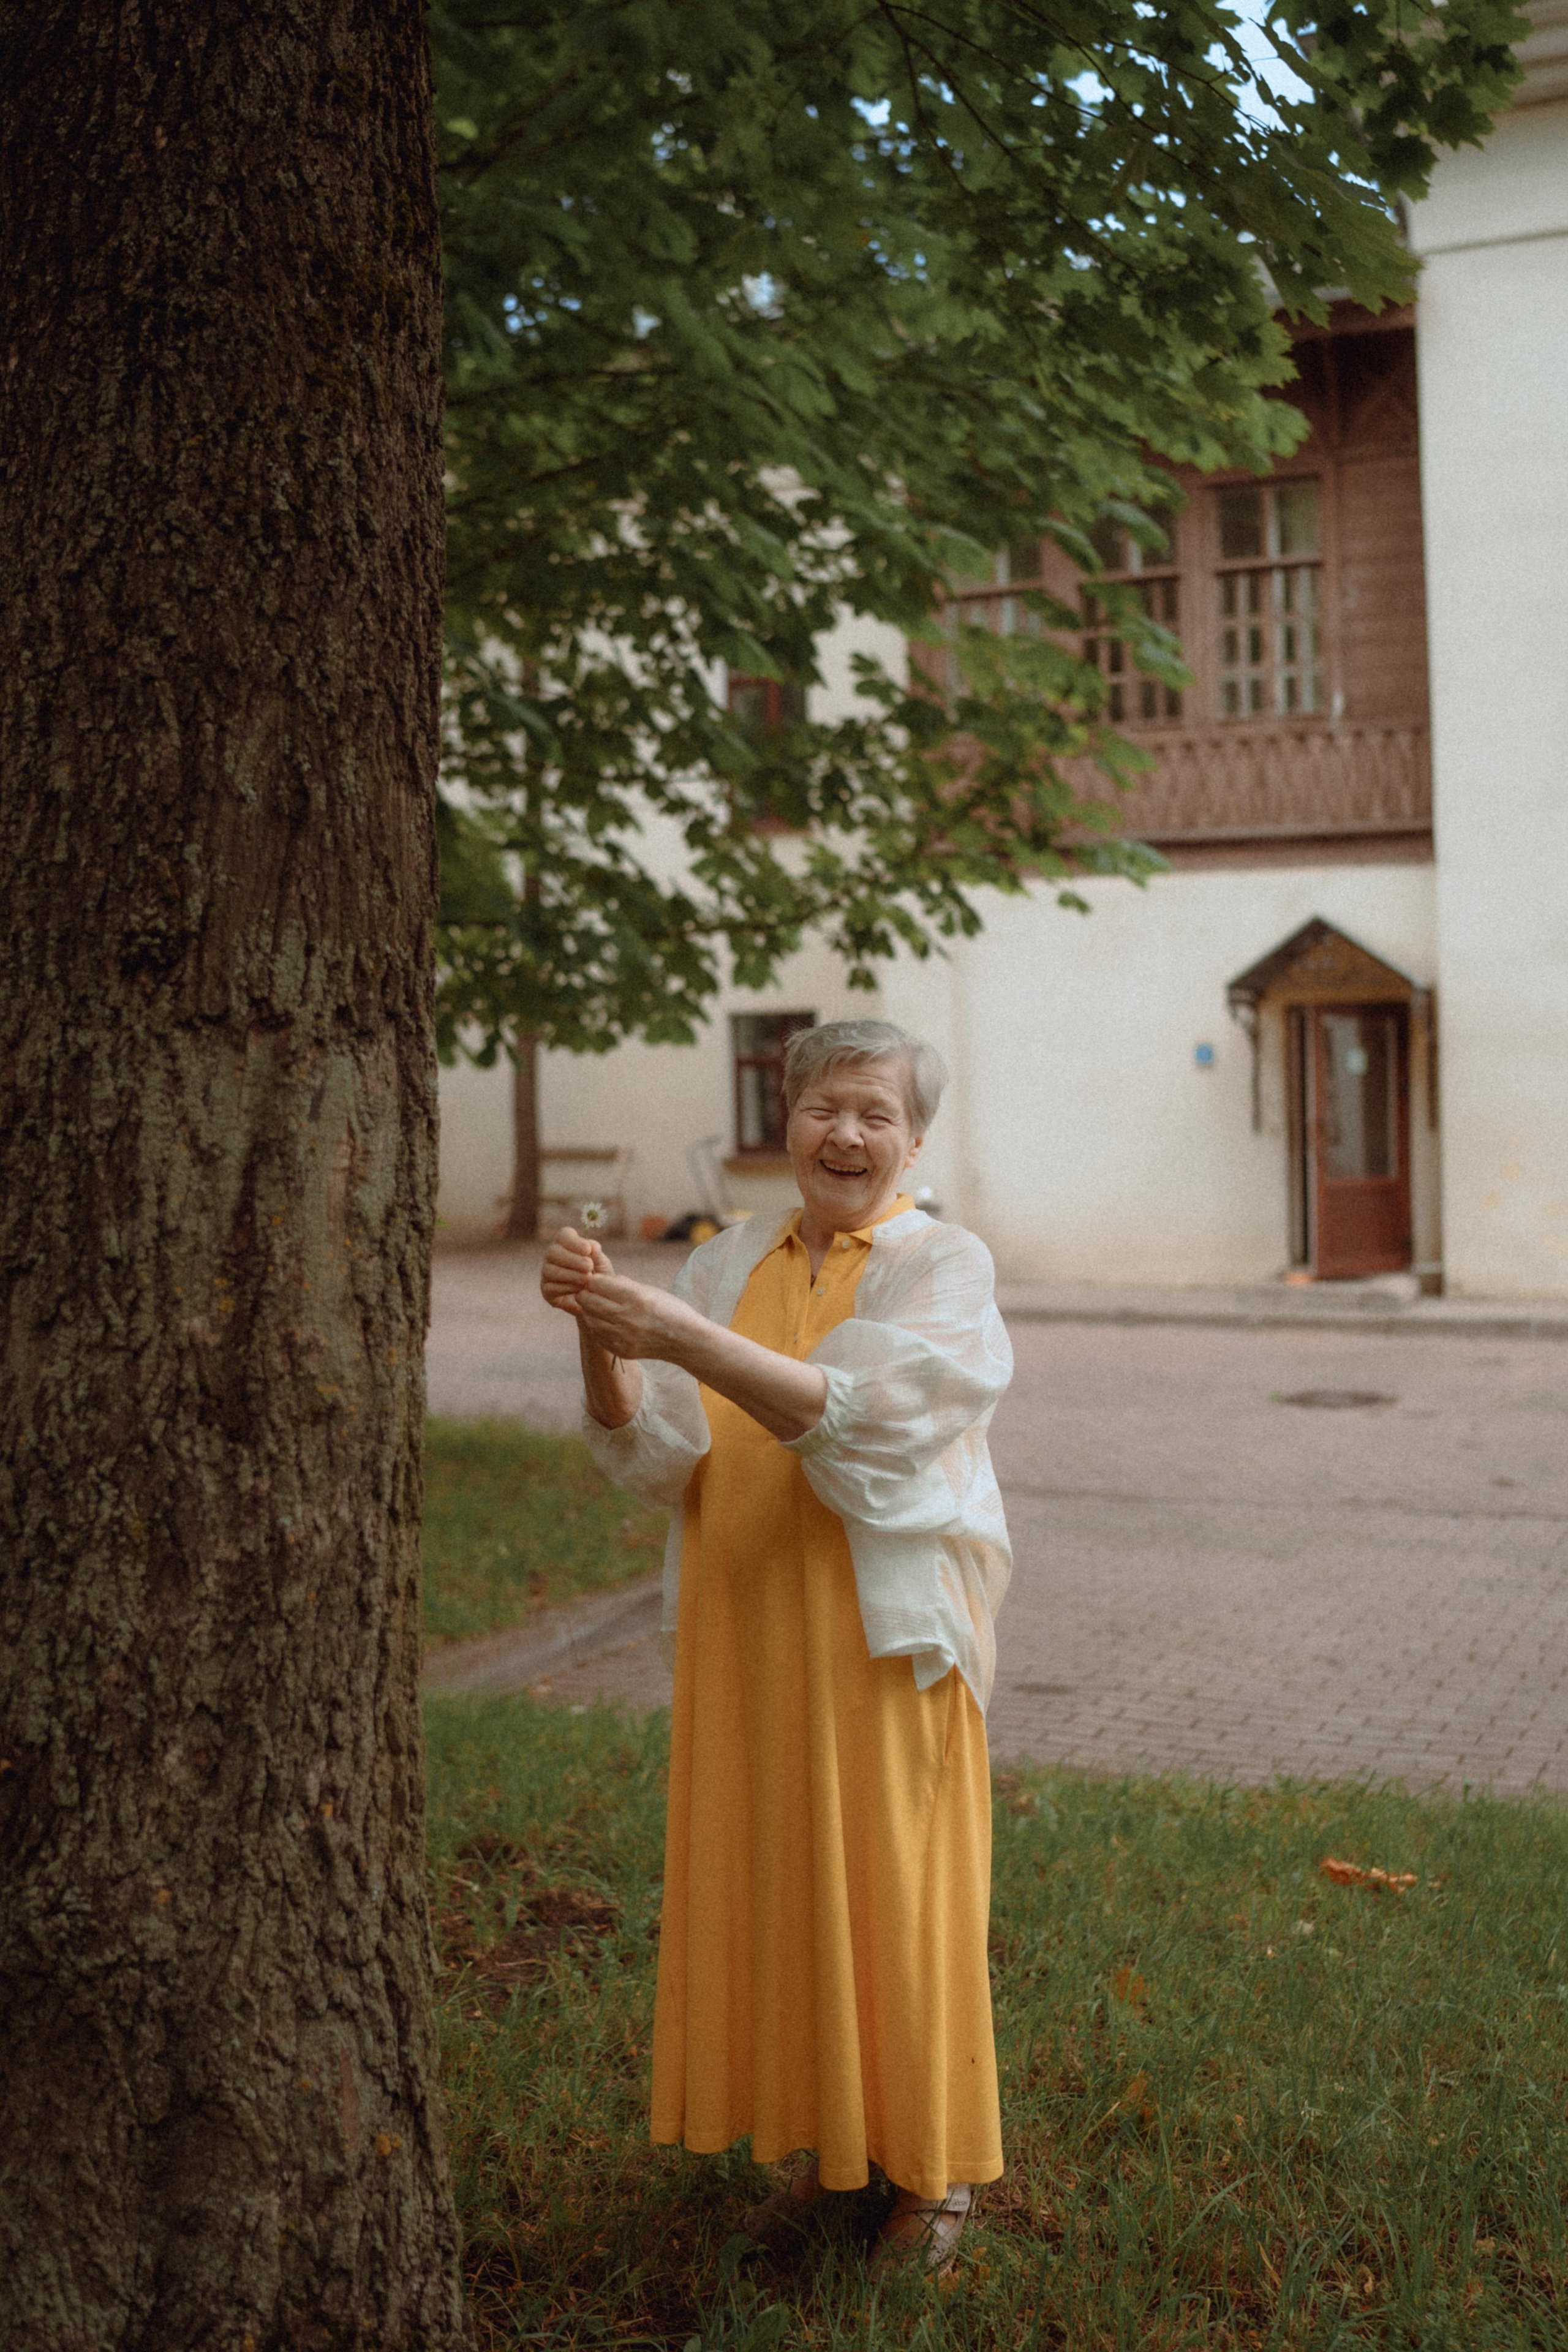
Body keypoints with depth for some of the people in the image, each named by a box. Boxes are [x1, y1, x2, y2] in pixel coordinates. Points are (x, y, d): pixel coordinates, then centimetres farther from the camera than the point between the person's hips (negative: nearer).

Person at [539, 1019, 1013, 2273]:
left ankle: (931, 2170, 23)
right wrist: (603, 1335, -19)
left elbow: (856, 1419, -22)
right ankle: (823, 2142, 30)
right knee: (772, 1885, 11)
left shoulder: (945, 1265, -5)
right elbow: (656, 1453, -1)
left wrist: (685, 1338, -32)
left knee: (891, 1887, 5)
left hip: (882, 1628, -4)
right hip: (747, 1627, 4)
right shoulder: (731, 1262, 8)